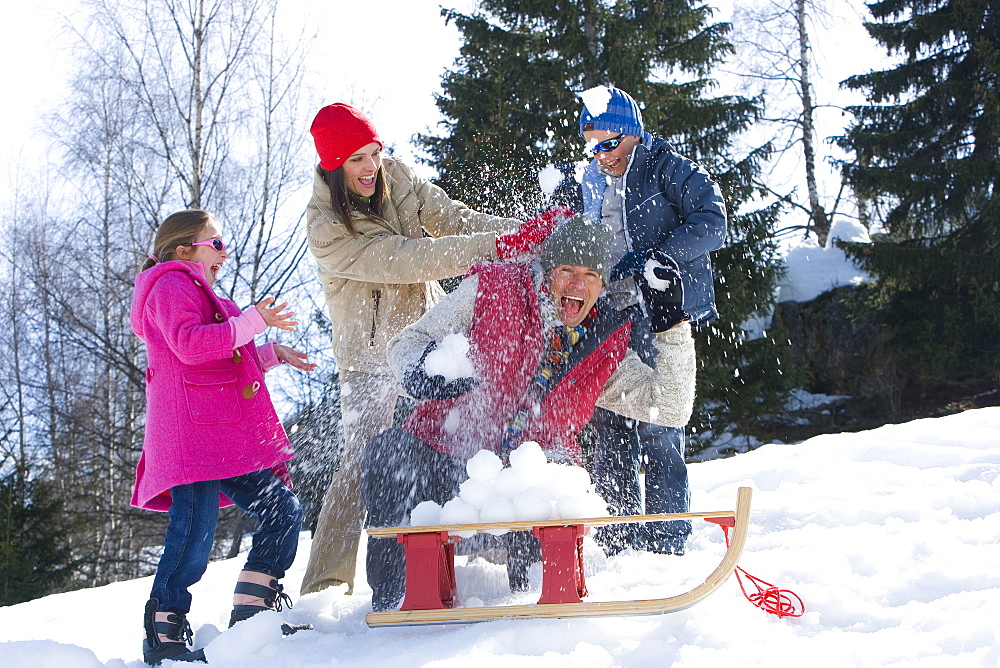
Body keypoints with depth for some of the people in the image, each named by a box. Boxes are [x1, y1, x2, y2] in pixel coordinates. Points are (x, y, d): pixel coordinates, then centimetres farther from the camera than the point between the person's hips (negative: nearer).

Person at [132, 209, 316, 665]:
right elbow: (190, 344, -21)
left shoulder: (200, 294, 31)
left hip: (229, 438, 10)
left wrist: (270, 354, 29)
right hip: (191, 436, -10)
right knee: (195, 531, -15)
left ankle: (252, 610, 11)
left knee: (282, 511, 6)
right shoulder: (171, 286, -2)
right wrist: (253, 322, -20)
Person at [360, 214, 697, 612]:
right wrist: (422, 369, -25)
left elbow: (670, 409, 8)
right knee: (388, 456, -32)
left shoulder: (606, 345, 9)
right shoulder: (492, 289, 0)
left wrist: (672, 326, -3)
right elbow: (407, 343, 0)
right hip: (441, 456, -1)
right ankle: (389, 600, -11)